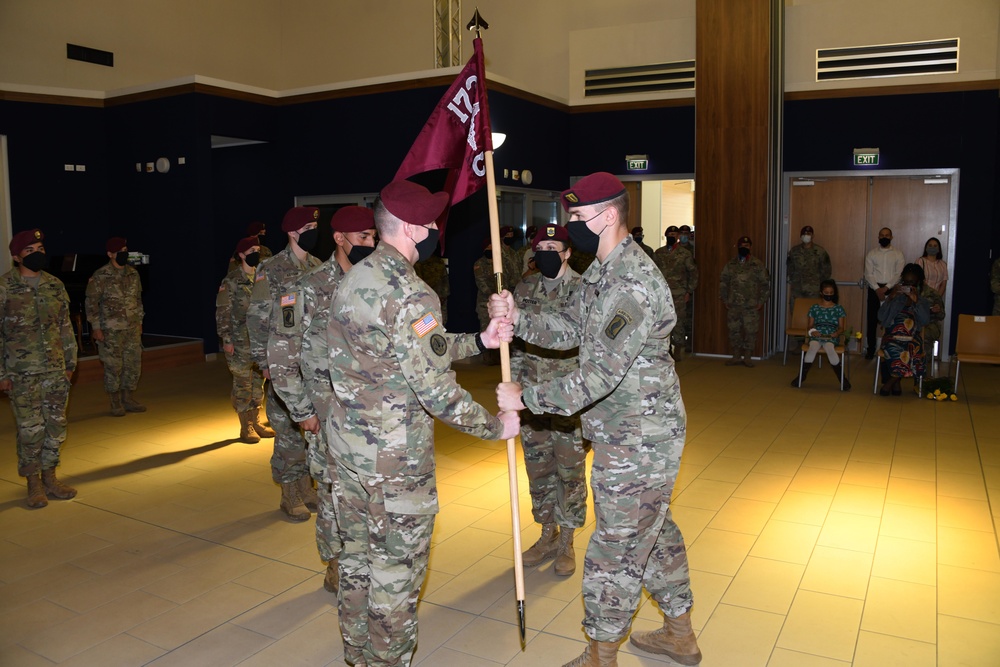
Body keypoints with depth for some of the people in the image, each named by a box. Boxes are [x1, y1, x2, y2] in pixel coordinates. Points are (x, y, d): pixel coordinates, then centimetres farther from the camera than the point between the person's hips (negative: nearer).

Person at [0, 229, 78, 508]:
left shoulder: (55, 285, 8)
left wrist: (70, 363, 13)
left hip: (55, 370, 4)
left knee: (56, 427, 8)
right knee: (31, 429, 0)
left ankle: (50, 478, 22)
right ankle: (34, 484, 14)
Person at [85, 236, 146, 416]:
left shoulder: (133, 273, 8)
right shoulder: (100, 276, -9)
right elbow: (91, 303, -7)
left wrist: (139, 322, 15)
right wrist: (96, 327, -10)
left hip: (132, 328, 5)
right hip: (111, 330, -5)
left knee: (134, 364, 8)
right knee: (113, 366, 1)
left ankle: (129, 399, 21)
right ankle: (116, 404, 12)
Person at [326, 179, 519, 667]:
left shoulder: (354, 279, 6)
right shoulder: (410, 295, -22)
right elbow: (438, 392, -23)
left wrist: (479, 341, 9)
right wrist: (496, 426, -9)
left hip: (345, 443, 9)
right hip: (394, 459, -9)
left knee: (358, 555, 21)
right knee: (396, 571, 8)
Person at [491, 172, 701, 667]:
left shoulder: (634, 286, -27)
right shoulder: (602, 272, 7)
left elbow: (599, 376, -29)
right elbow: (570, 330, 9)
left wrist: (526, 398, -21)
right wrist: (517, 318, -8)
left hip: (638, 442, -10)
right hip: (630, 434, 10)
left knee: (615, 550, 5)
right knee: (654, 530, 22)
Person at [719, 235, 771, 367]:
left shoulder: (758, 265, -1)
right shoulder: (730, 264, 7)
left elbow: (765, 284, 0)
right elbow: (723, 282, 10)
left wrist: (762, 301, -4)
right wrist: (725, 300, 5)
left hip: (751, 306, -2)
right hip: (733, 305, 2)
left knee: (750, 331, 1)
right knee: (734, 330, 6)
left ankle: (747, 358, 12)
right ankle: (736, 357, 16)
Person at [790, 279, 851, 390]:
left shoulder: (839, 308, 13)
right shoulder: (814, 308, 14)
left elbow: (841, 327, 10)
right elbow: (810, 325, 15)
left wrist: (837, 333, -12)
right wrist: (812, 331, -9)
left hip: (831, 337, -1)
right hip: (816, 335, 1)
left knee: (829, 348, -37)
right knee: (813, 347, -35)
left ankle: (842, 378, -21)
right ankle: (802, 376, -23)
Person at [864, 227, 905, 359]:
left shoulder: (898, 254, 6)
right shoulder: (871, 253, 7)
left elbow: (899, 274, -3)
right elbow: (868, 274, -1)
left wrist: (886, 288, -14)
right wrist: (877, 289, -13)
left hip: (891, 289, -1)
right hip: (874, 289, 1)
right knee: (872, 319, 1)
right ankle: (870, 349, 9)